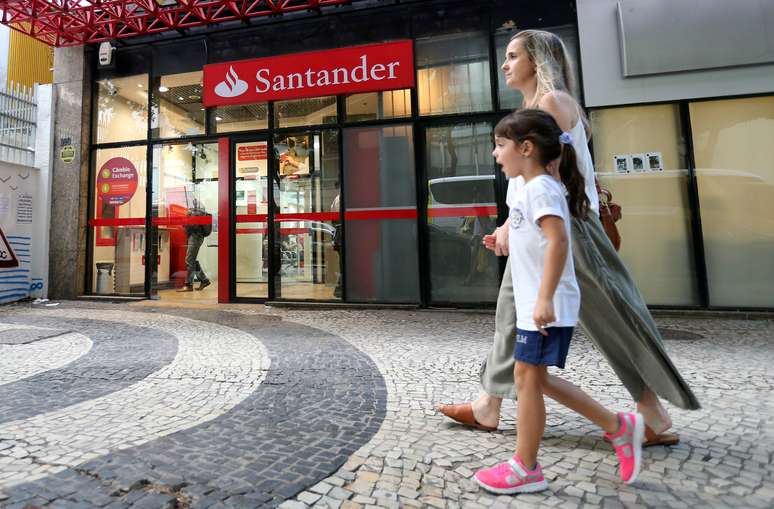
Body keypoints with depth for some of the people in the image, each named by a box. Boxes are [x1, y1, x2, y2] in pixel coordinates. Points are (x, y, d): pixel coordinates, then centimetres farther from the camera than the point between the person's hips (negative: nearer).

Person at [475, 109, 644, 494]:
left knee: (527, 377, 0)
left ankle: (525, 469, 17)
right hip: (535, 304, 10)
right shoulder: (530, 188, 16)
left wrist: (545, 298, -31)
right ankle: (619, 426, 28)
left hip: (546, 307, -10)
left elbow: (559, 240, -27)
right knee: (537, 378, 16)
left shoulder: (540, 188, -14)